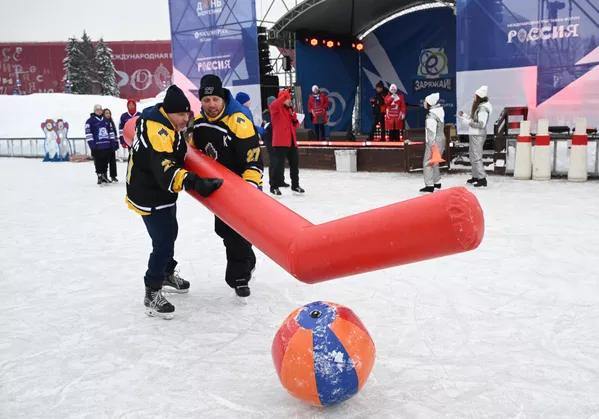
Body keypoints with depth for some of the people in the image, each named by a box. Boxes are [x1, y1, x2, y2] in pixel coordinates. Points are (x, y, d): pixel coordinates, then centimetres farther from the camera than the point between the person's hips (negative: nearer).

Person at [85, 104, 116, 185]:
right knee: (98, 162, -1)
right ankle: (100, 176, 6)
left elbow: (110, 132, 19)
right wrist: (91, 144, -15)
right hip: (97, 146, -5)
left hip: (107, 145, 5)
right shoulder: (90, 121, -3)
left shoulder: (106, 120, 15)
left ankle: (104, 176, 21)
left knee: (106, 161, 10)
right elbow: (88, 133, -9)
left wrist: (112, 142, 12)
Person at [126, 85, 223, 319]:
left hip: (160, 190, 11)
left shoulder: (165, 119, 3)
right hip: (150, 195, -11)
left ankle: (166, 275, 47)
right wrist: (194, 182, -53)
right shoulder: (157, 131, -29)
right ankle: (152, 295, 3)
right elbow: (164, 170, -42)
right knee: (164, 242, -11)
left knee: (169, 234, 25)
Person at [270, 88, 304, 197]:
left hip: (291, 141, 7)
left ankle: (295, 185, 23)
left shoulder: (290, 109, 19)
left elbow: (295, 126, 20)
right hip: (280, 142, -7)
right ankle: (275, 187, -1)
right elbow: (272, 105, -29)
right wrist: (285, 94, -32)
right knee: (280, 164, -10)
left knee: (295, 164, 11)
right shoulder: (276, 109, -2)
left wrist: (295, 119, -2)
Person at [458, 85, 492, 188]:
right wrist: (464, 115, 8)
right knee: (473, 157, 17)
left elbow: (481, 125, -22)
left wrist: (468, 122, -19)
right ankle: (475, 177, 27)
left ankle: (482, 179, -5)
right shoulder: (479, 107, 10)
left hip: (478, 135, -10)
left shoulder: (483, 109, -18)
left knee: (476, 157, -8)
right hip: (474, 134, 10)